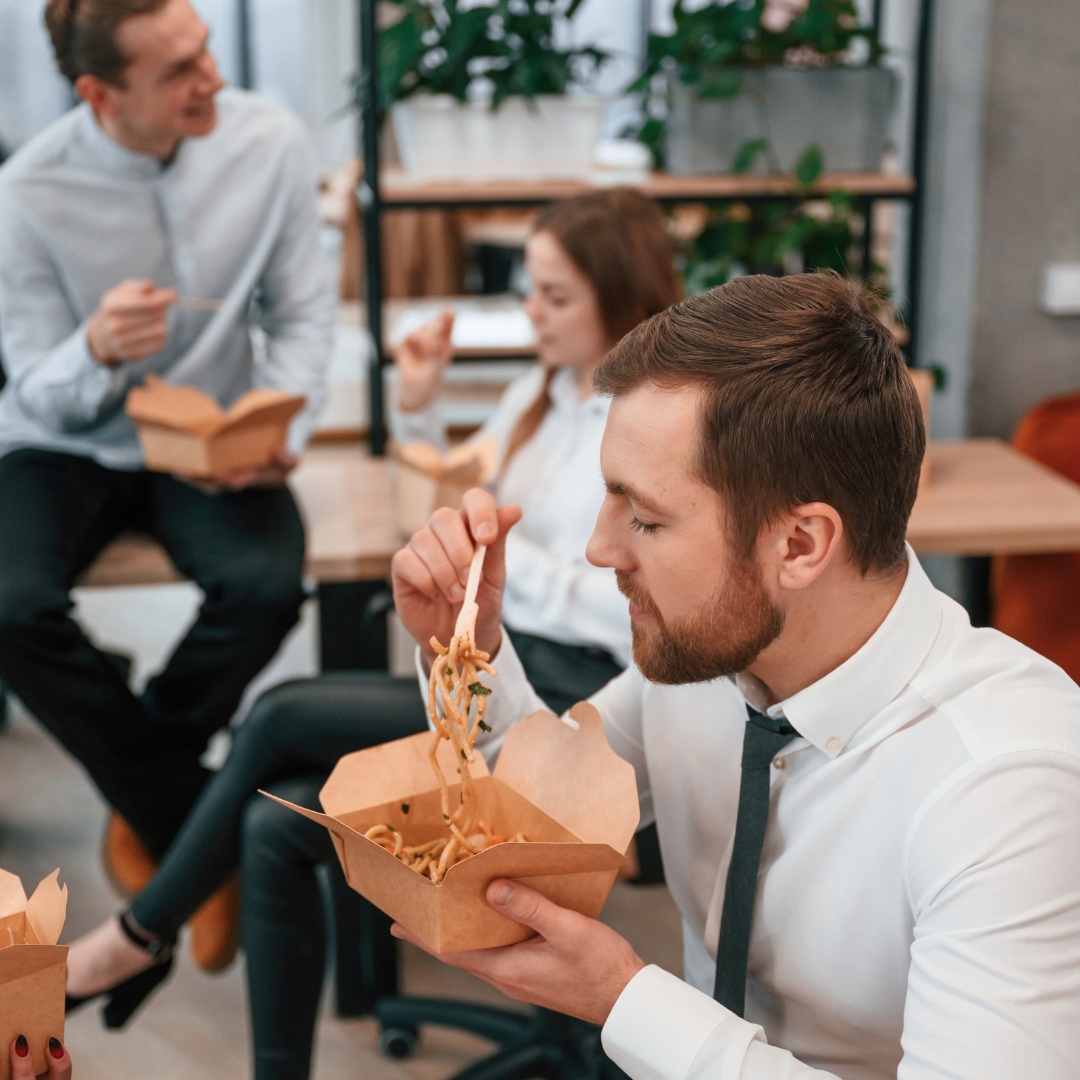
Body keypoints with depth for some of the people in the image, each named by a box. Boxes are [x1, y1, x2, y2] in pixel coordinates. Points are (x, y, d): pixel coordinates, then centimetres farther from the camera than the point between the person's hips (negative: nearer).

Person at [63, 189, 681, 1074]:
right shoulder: (542, 396, 14)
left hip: (576, 701, -8)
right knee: (275, 825, -14)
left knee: (286, 715, -16)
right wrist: (420, 407, 8)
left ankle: (140, 936, 4)